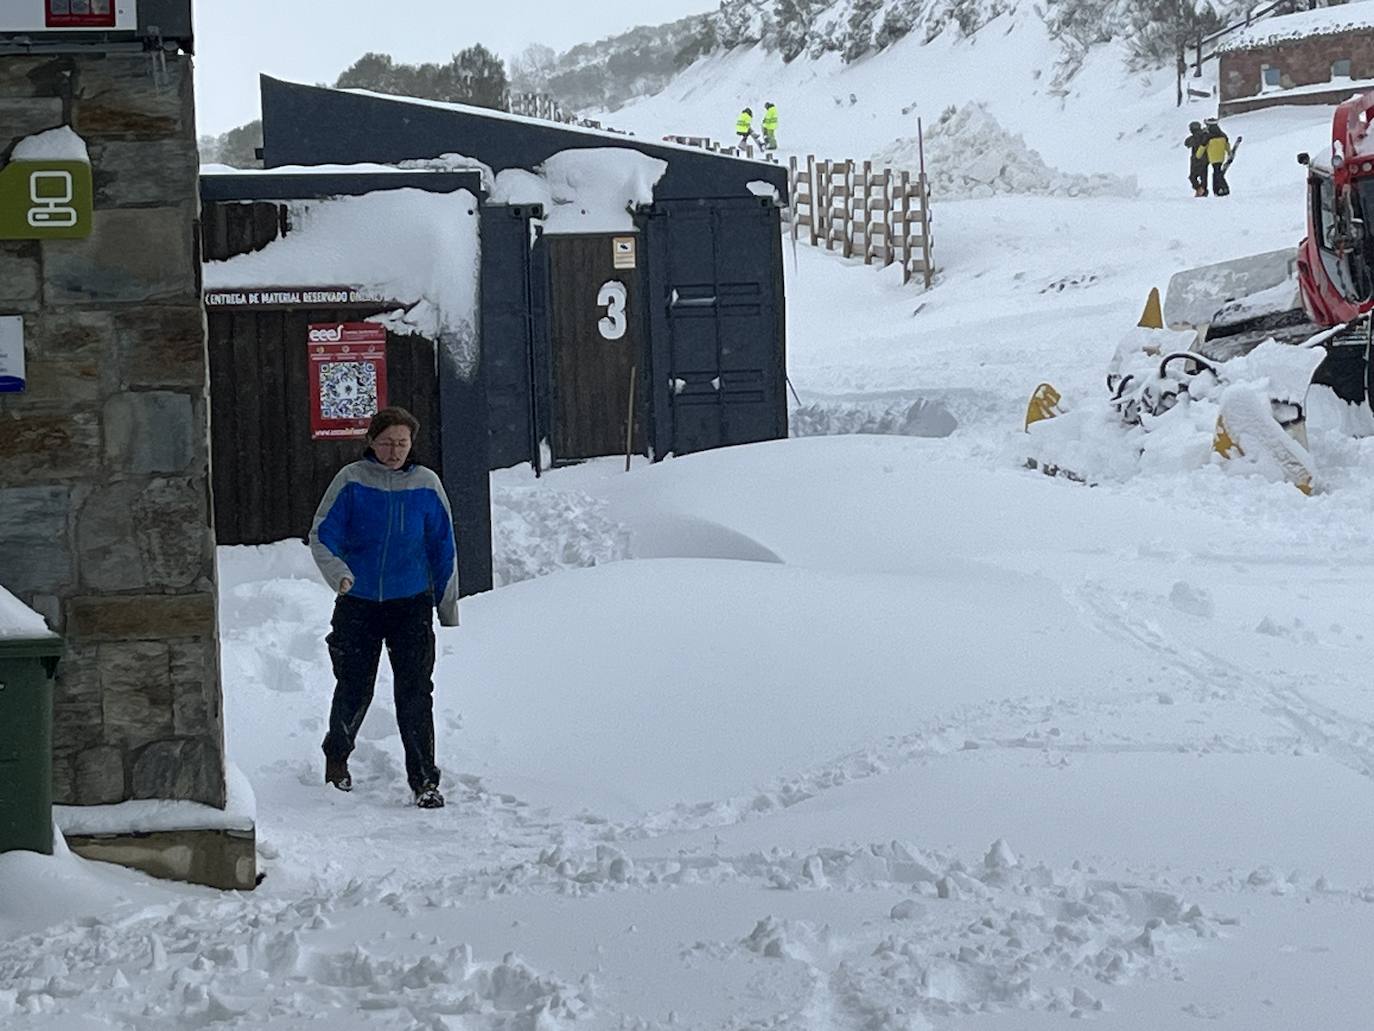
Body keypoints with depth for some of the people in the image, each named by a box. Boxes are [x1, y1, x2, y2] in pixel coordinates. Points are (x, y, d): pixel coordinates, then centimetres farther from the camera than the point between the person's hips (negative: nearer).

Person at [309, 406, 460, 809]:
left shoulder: (426, 485, 0)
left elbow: (443, 548, 8)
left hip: (412, 604, 0)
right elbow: (322, 535, -7)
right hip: (358, 605, 0)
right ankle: (337, 756, 36)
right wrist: (338, 573, -26)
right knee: (354, 689, 8)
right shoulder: (351, 481, -6)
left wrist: (448, 608, 9)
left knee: (415, 692, -8)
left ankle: (424, 780, -4)